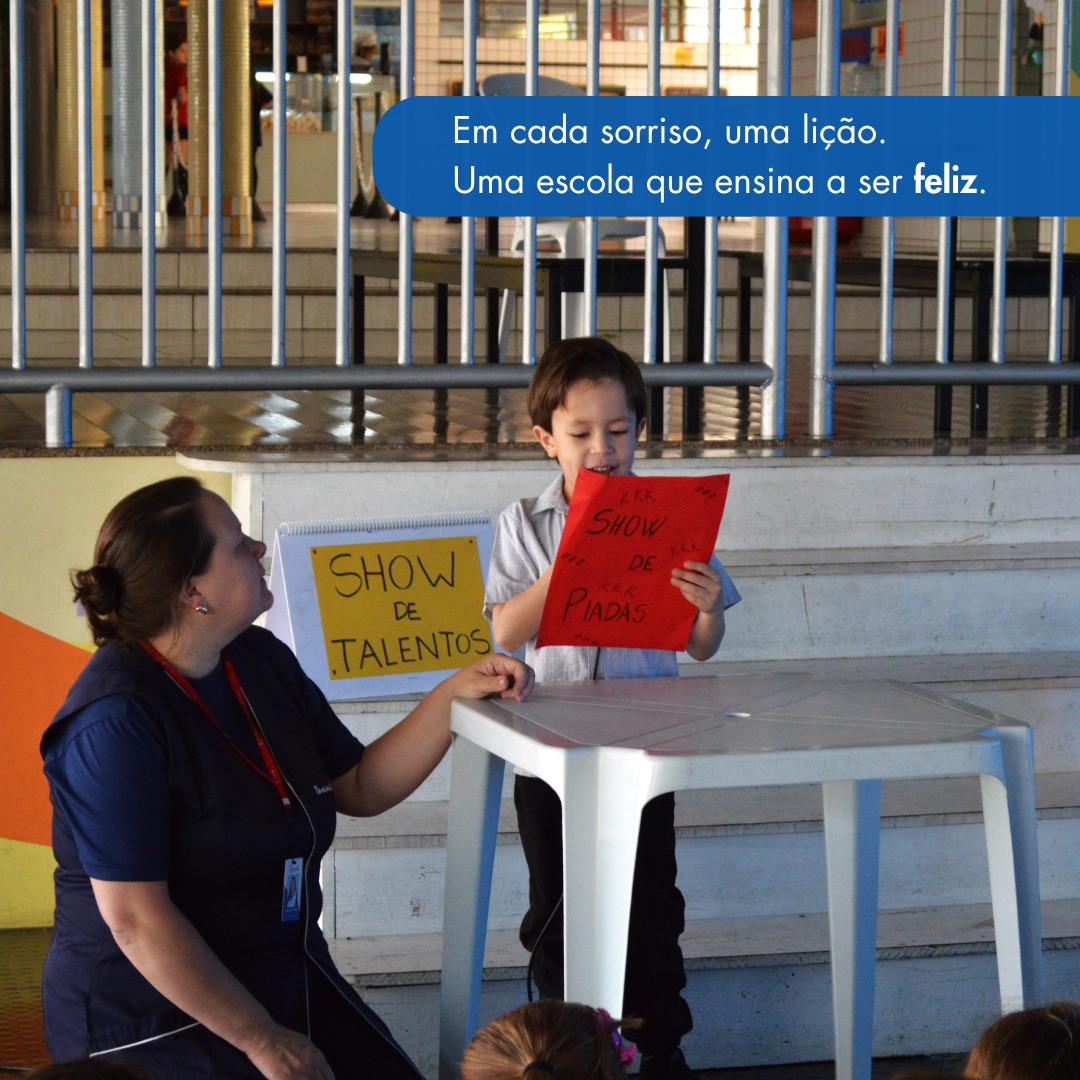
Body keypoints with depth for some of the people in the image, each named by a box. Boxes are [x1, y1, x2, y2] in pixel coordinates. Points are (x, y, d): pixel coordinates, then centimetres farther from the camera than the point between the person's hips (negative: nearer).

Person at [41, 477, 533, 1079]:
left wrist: (455, 695, 2)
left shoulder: (261, 661, 7)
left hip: (290, 980, 7)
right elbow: (134, 920, -23)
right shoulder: (116, 720, -20)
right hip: (154, 1024, -7)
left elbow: (362, 788, 16)